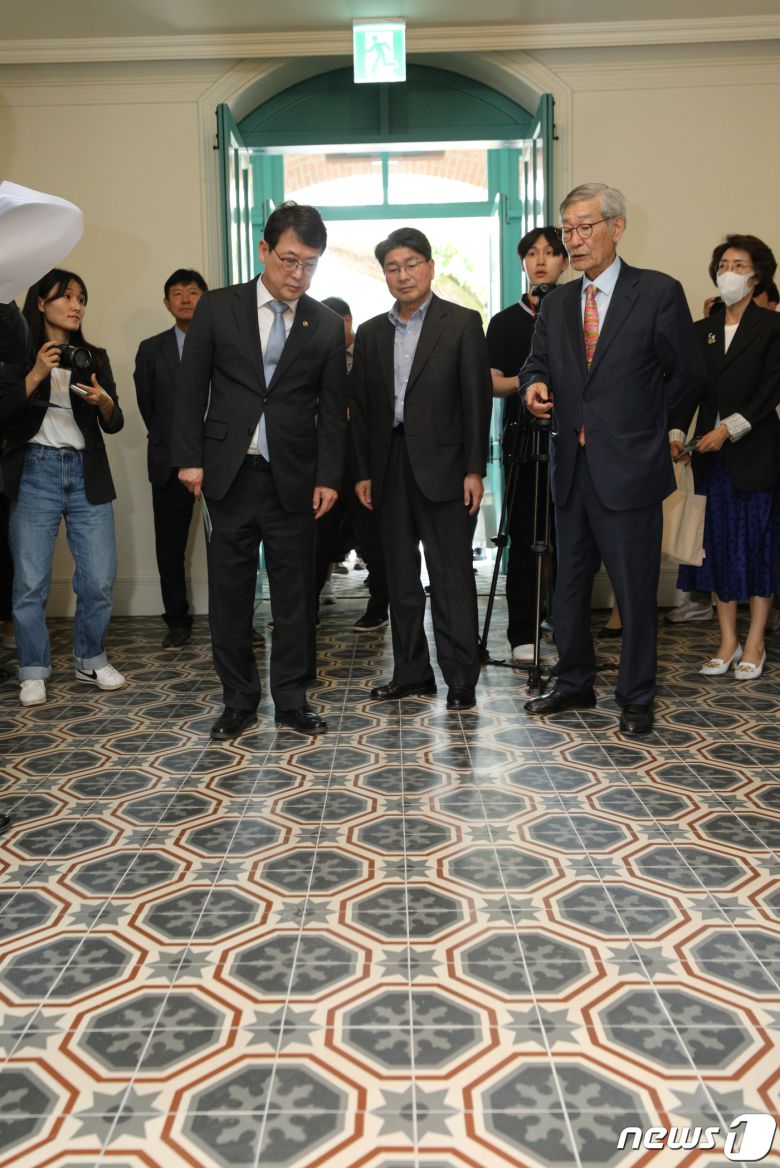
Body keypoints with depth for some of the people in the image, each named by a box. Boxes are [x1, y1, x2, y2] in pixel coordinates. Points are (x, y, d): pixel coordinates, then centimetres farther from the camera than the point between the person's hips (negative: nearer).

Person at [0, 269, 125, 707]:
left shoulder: (95, 357, 13)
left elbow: (114, 425, 10)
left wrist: (103, 399, -10)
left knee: (100, 577, 0)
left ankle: (92, 660, 17)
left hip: (86, 473, 3)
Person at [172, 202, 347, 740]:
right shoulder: (217, 307, 3)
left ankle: (292, 699, 17)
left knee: (295, 591, 5)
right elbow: (192, 388, 4)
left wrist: (329, 476, -2)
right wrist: (190, 458, -2)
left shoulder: (327, 325, 4)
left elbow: (333, 408, 5)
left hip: (294, 477, 0)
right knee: (230, 591, 5)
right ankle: (239, 701, 18)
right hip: (229, 473, 0)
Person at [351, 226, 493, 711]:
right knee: (401, 575, 9)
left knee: (451, 575, -3)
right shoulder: (371, 332, 12)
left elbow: (477, 399, -4)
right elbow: (361, 406, 12)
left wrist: (474, 470, -10)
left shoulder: (462, 323, 0)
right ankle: (412, 672, 19)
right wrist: (363, 471, 6)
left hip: (441, 466, -5)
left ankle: (461, 678, 3)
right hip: (390, 467, 5)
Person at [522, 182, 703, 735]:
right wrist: (536, 384, -10)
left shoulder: (658, 292, -5)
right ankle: (574, 683, 30)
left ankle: (637, 697, 17)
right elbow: (537, 361, 13)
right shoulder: (558, 303, 11)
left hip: (628, 466, -5)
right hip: (572, 464, 6)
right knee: (569, 583, 14)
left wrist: (638, 418, 3)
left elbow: (688, 373, -1)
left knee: (635, 587, 3)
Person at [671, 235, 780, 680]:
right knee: (720, 544, 6)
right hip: (712, 454, 5)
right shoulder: (702, 331, 13)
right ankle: (728, 643, 14)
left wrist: (729, 428, -17)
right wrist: (677, 433, -8)